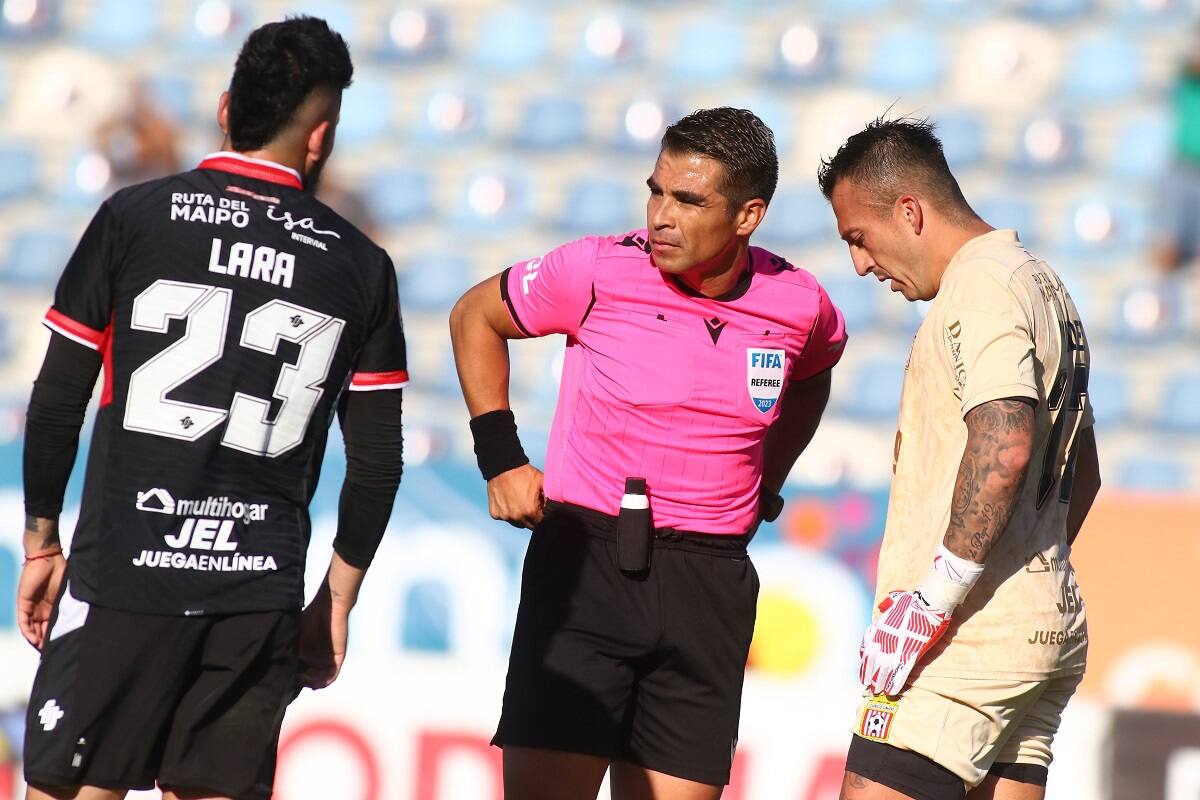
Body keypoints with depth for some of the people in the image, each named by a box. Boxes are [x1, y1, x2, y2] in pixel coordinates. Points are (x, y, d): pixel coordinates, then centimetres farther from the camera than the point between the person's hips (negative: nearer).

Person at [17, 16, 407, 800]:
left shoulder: (134, 217, -1)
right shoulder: (360, 265, 5)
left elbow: (57, 402, 0)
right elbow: (378, 462, 7)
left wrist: (41, 544, 11)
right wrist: (338, 599, 17)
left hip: (121, 576, -2)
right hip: (260, 596, 2)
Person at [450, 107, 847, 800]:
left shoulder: (800, 306, 1)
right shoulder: (600, 270, -8)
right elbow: (475, 317, 9)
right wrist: (500, 459, 4)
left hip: (710, 582, 3)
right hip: (586, 557, -3)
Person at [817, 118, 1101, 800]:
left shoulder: (982, 286, -11)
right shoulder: (1047, 288, 21)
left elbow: (1004, 448, -25)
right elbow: (1081, 474, 29)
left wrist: (935, 599, -23)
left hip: (969, 637, -10)